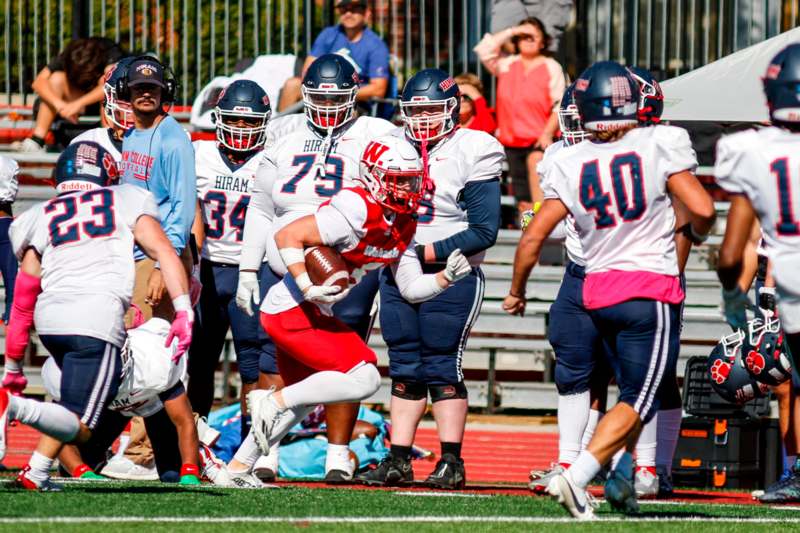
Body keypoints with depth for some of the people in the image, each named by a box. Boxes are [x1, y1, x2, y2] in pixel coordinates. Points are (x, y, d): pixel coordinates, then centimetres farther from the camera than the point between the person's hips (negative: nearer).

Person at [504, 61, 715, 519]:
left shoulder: (571, 165, 3)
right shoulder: (660, 145, -7)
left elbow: (534, 237, 3)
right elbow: (703, 209, -14)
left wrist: (517, 291, 19)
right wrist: (696, 232, 10)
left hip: (598, 291, 5)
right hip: (652, 290, -5)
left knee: (636, 388, 24)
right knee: (639, 399, -3)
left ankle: (622, 478, 20)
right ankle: (576, 477, -19)